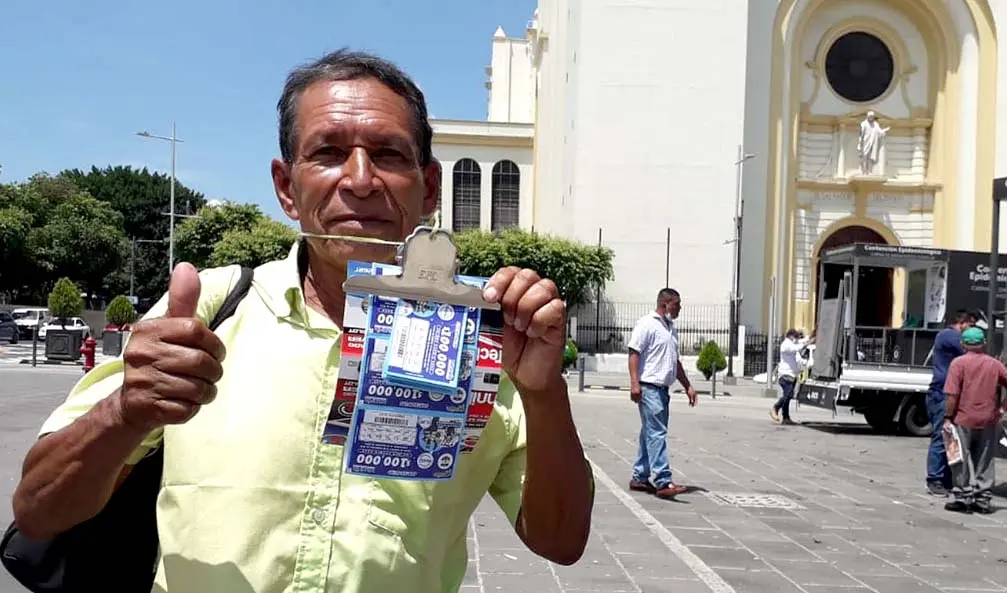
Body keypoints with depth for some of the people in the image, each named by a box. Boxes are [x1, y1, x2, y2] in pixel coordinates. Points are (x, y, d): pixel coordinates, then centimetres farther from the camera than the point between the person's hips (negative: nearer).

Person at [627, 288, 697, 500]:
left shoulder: (671, 328, 20)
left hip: (663, 389, 9)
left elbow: (675, 361, 27)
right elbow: (634, 353, -14)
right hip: (649, 387, -9)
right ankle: (663, 482, -15)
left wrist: (687, 386, 24)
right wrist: (634, 383, -23)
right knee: (657, 434, -12)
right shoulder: (647, 324, -7)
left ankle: (639, 478, 18)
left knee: (651, 434, 11)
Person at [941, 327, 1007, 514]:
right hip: (989, 421, 4)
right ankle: (983, 500, 15)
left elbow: (952, 394, -13)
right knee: (984, 462, 12)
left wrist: (948, 418, -9)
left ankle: (964, 498, 6)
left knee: (962, 461, 5)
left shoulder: (959, 363, -7)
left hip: (964, 420, -3)